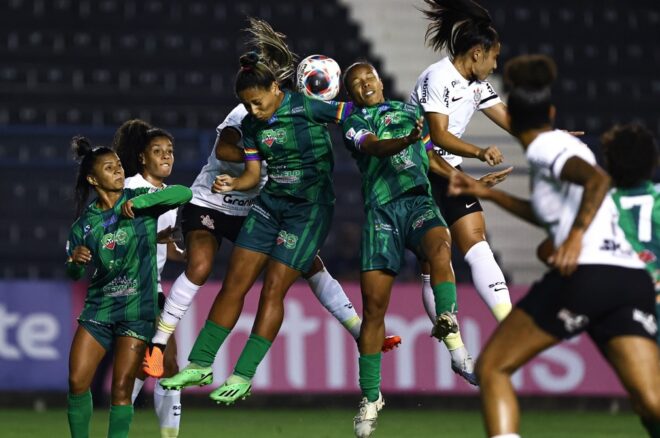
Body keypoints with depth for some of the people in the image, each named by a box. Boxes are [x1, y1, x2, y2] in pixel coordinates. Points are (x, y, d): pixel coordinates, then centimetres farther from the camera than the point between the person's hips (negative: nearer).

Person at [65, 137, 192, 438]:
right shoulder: (85, 222, 5)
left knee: (122, 388, -6)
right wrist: (75, 261, -13)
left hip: (137, 310, -3)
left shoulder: (140, 201, -2)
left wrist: (140, 201, -27)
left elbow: (184, 193, -17)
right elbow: (75, 274, 11)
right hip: (97, 308, 3)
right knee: (77, 382, -5)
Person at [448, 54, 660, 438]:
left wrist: (576, 238, -27)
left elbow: (599, 180, -18)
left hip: (585, 275, -7)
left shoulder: (545, 148, 1)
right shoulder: (566, 145, 26)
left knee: (491, 368, 8)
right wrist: (487, 193, 44)